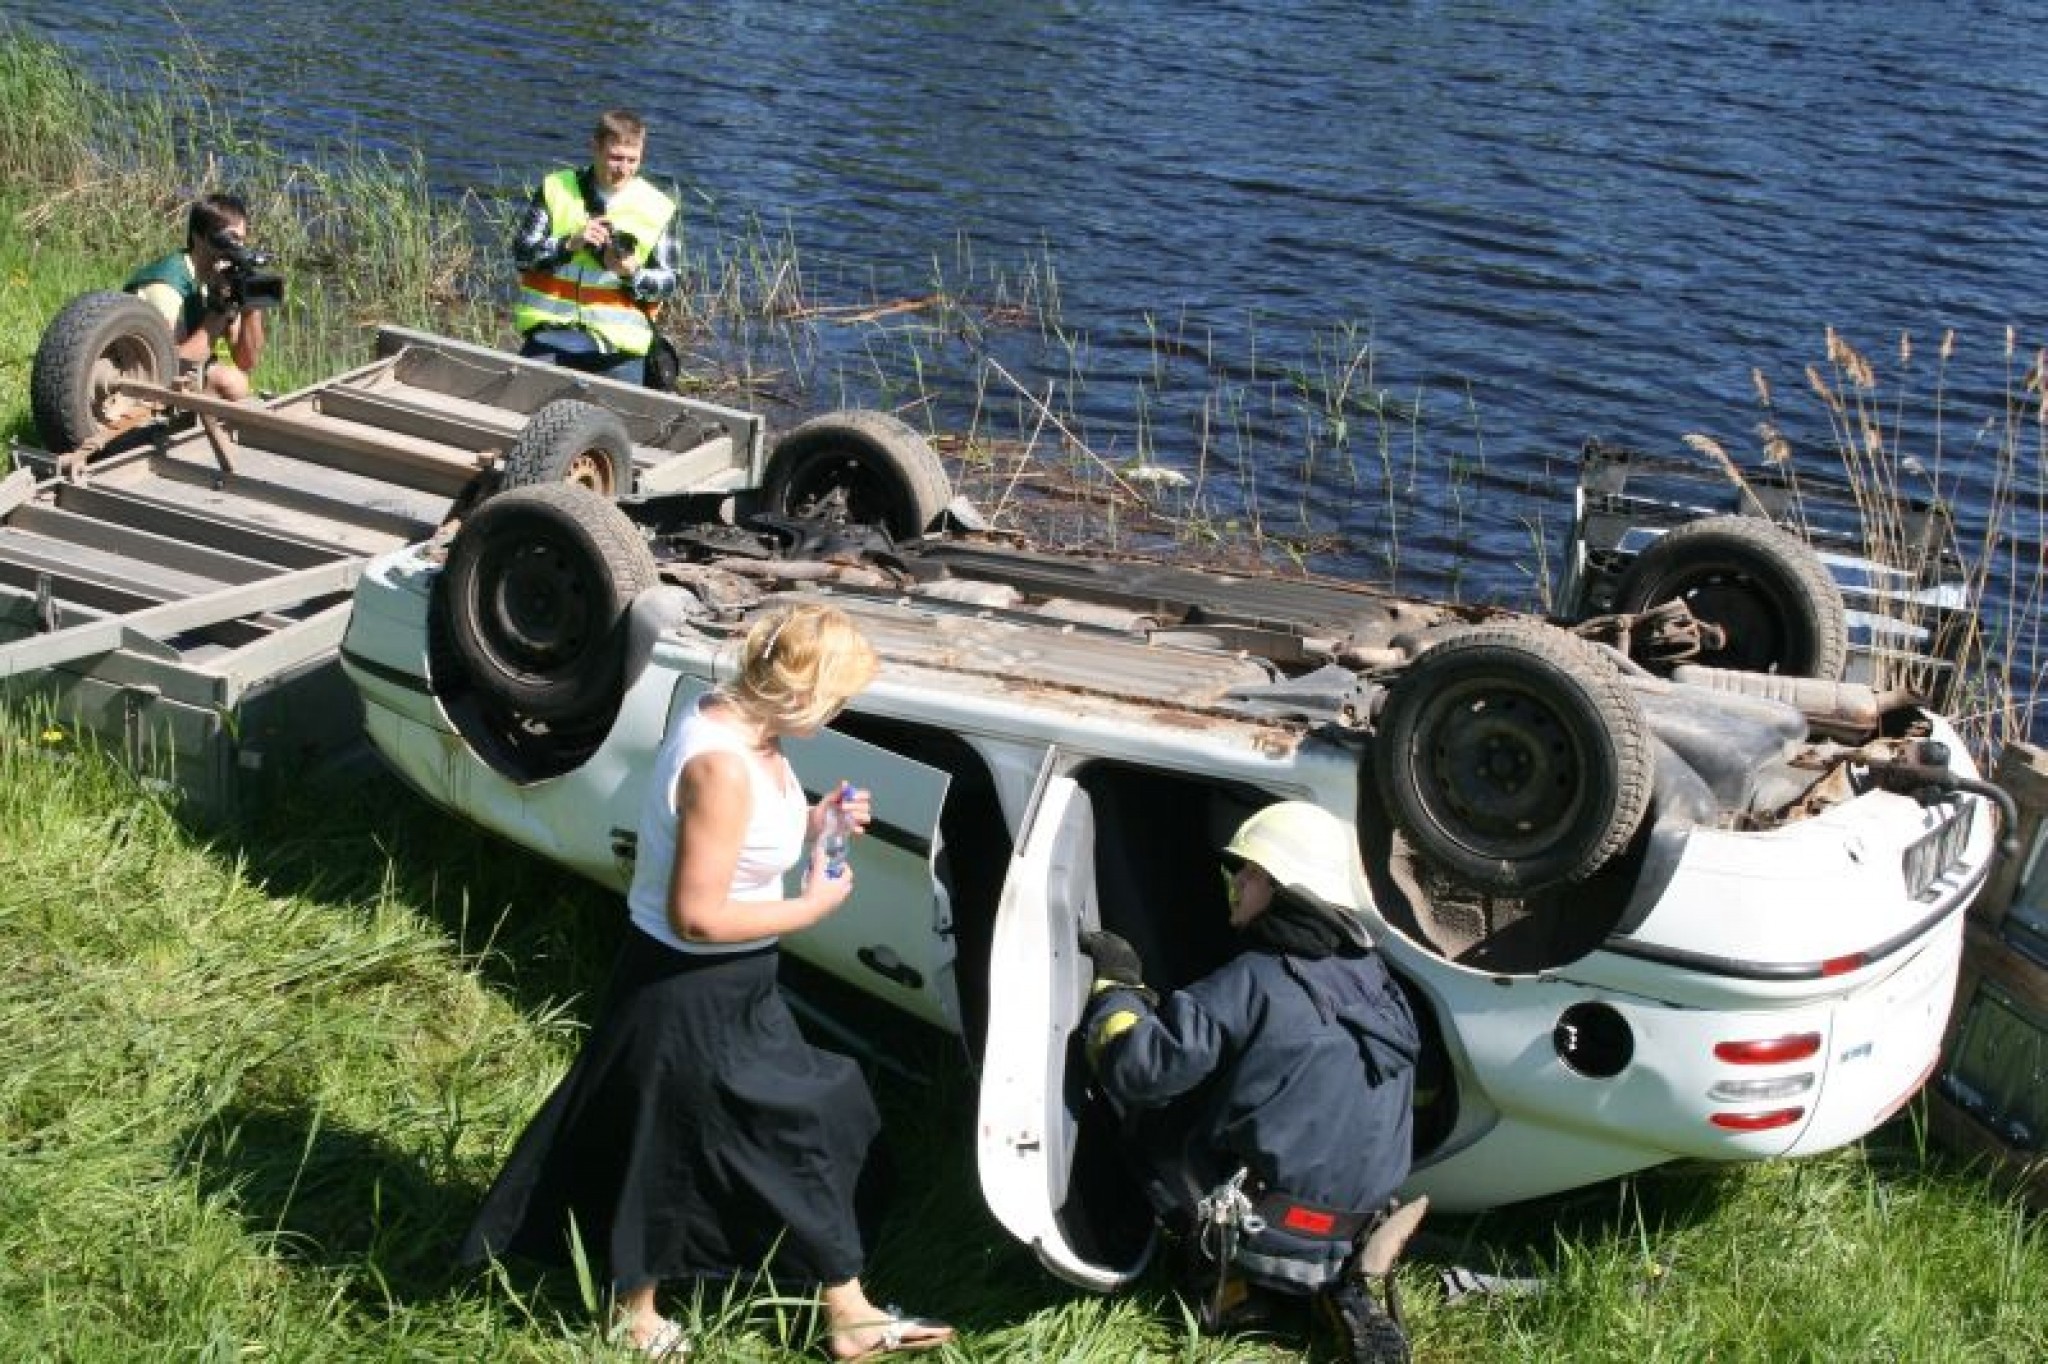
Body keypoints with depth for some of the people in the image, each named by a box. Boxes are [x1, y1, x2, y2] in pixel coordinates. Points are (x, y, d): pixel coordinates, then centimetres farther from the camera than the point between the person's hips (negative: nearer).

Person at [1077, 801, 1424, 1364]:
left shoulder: (1255, 979, -13)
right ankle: (1339, 1284, 9)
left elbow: (1141, 1065, -18)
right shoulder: (1374, 978, 8)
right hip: (1356, 1229, 6)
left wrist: (1116, 983, 1)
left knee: (1144, 1112, 6)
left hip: (1272, 1238, -6)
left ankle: (1229, 1277, 0)